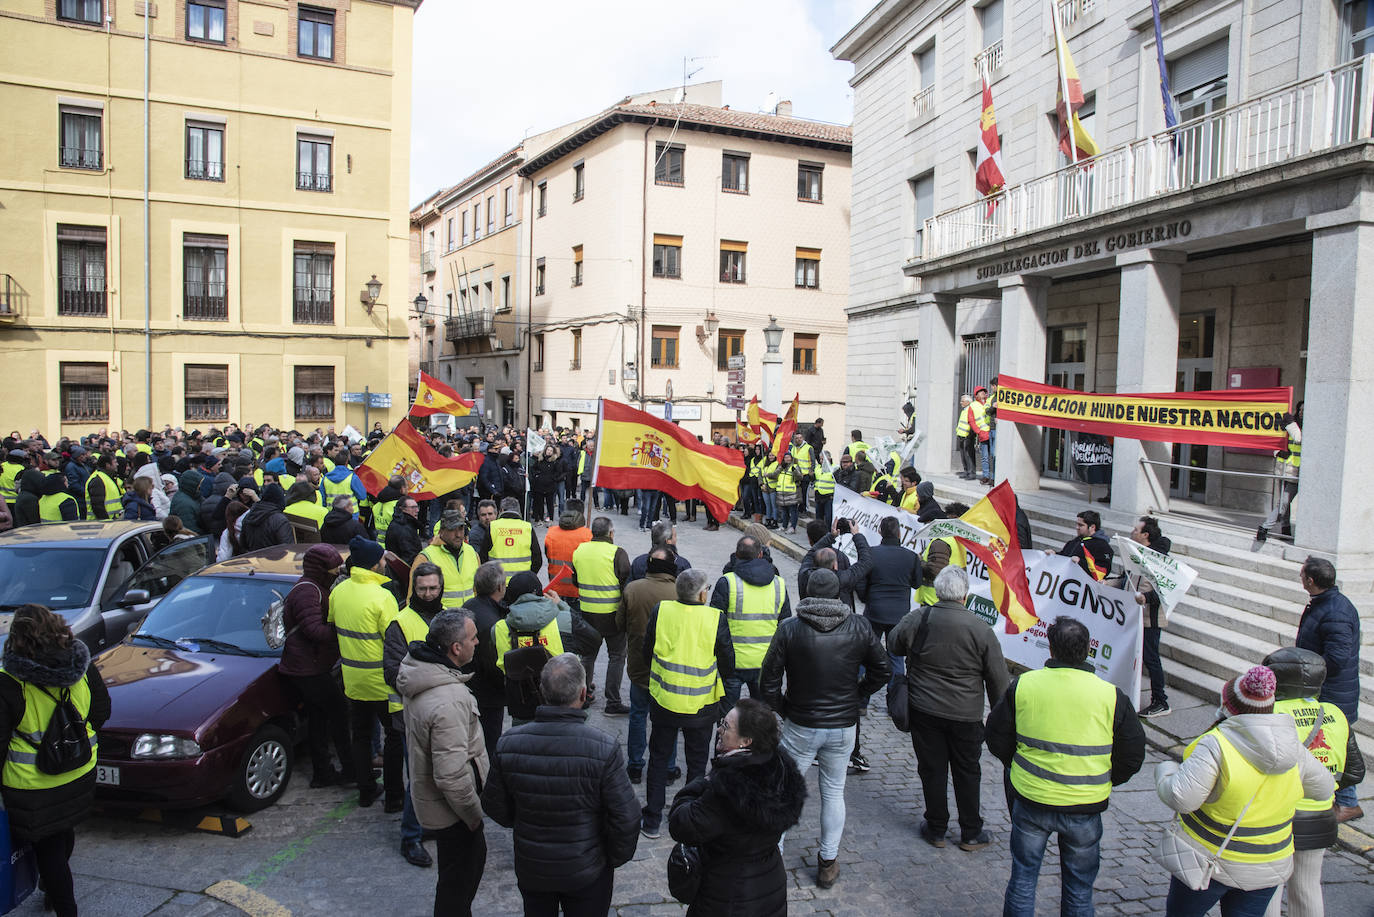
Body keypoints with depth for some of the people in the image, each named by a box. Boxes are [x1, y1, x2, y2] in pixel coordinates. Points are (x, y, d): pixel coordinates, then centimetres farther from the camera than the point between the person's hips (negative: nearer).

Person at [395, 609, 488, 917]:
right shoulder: (449, 701, -35)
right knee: (458, 880, 11)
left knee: (475, 855, 28)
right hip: (450, 811, -9)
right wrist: (475, 815, -17)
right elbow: (452, 777, -33)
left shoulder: (421, 674, -4)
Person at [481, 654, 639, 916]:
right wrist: (615, 860, -2)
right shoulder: (604, 748, -27)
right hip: (586, 873, -3)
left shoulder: (509, 744, -18)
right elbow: (626, 818, -21)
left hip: (530, 870, 3)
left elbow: (494, 806, -3)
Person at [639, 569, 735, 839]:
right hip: (701, 706, -1)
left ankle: (652, 822, 26)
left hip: (663, 702, 1)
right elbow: (728, 666, -9)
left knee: (658, 759, 19)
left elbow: (646, 655, -1)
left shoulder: (660, 611, -12)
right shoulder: (715, 619, -18)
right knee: (697, 763, 18)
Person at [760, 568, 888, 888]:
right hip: (843, 726, 2)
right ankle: (828, 863, 26)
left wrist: (783, 709, 5)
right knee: (833, 793, 17)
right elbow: (883, 671, 2)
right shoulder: (859, 627, -8)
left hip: (801, 726, -2)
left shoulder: (789, 629, -13)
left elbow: (769, 682, -10)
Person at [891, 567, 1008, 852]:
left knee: (932, 770, 14)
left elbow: (892, 644, 7)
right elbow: (998, 679, -6)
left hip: (923, 711, 1)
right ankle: (971, 834, 27)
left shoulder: (916, 619, -12)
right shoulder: (980, 629, -15)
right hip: (966, 716, -1)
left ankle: (936, 829, 26)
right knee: (967, 773, 15)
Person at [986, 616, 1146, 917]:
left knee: (1022, 878, 17)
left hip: (1030, 800, 0)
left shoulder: (1022, 685, -9)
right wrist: (1101, 782, 14)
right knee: (1079, 887, 18)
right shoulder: (1111, 695, -10)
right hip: (1085, 807, 0)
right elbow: (1132, 756, -1)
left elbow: (997, 739, 0)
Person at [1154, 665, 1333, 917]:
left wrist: (1165, 771, -7)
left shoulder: (1216, 745, -25)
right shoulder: (1293, 747, -6)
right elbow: (1323, 788, 12)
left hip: (1209, 860, -5)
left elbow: (1182, 798, -26)